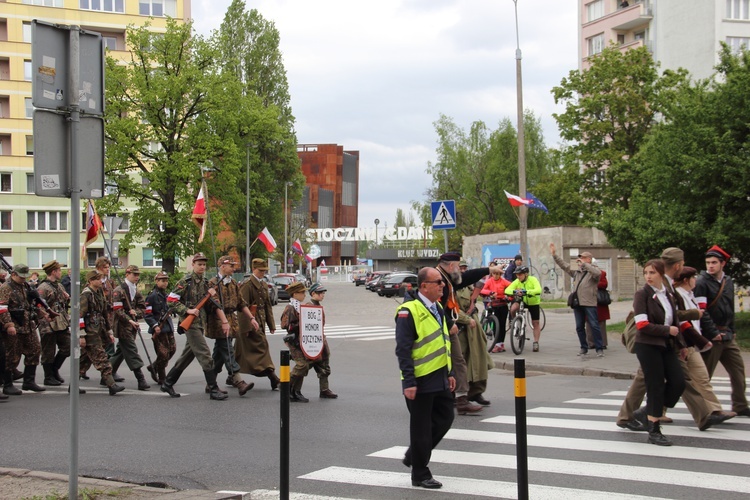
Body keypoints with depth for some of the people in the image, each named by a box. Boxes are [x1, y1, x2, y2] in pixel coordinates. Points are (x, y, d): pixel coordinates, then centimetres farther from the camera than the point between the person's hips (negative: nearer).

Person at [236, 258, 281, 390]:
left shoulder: (264, 285, 17)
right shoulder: (247, 284, -11)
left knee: (243, 350, 14)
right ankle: (274, 380, -18)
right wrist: (247, 327, -20)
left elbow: (268, 305, 20)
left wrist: (271, 324, 14)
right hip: (250, 322, -9)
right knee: (261, 346, -13)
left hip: (260, 322, 9)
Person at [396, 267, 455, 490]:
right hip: (421, 380, -8)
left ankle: (413, 455, 31)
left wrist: (450, 373, 18)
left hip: (440, 378, 8)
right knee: (421, 426, 2)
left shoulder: (438, 308, 12)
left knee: (445, 418, 13)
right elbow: (403, 349, -18)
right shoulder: (409, 311, -16)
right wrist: (409, 382, -21)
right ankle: (420, 474, 15)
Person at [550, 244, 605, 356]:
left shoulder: (593, 270, -1)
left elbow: (597, 273, -25)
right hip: (577, 303, 7)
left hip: (590, 303, -7)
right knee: (579, 327, 8)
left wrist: (583, 264, -25)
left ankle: (599, 349, -4)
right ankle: (584, 348, 16)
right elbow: (564, 265, 20)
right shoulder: (576, 272, 19)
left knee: (594, 326, -8)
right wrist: (554, 254, 16)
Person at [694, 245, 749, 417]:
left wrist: (732, 330, 18)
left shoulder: (728, 282, 11)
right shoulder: (701, 283, -11)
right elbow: (700, 312, -17)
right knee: (704, 374, -1)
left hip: (727, 335, 8)